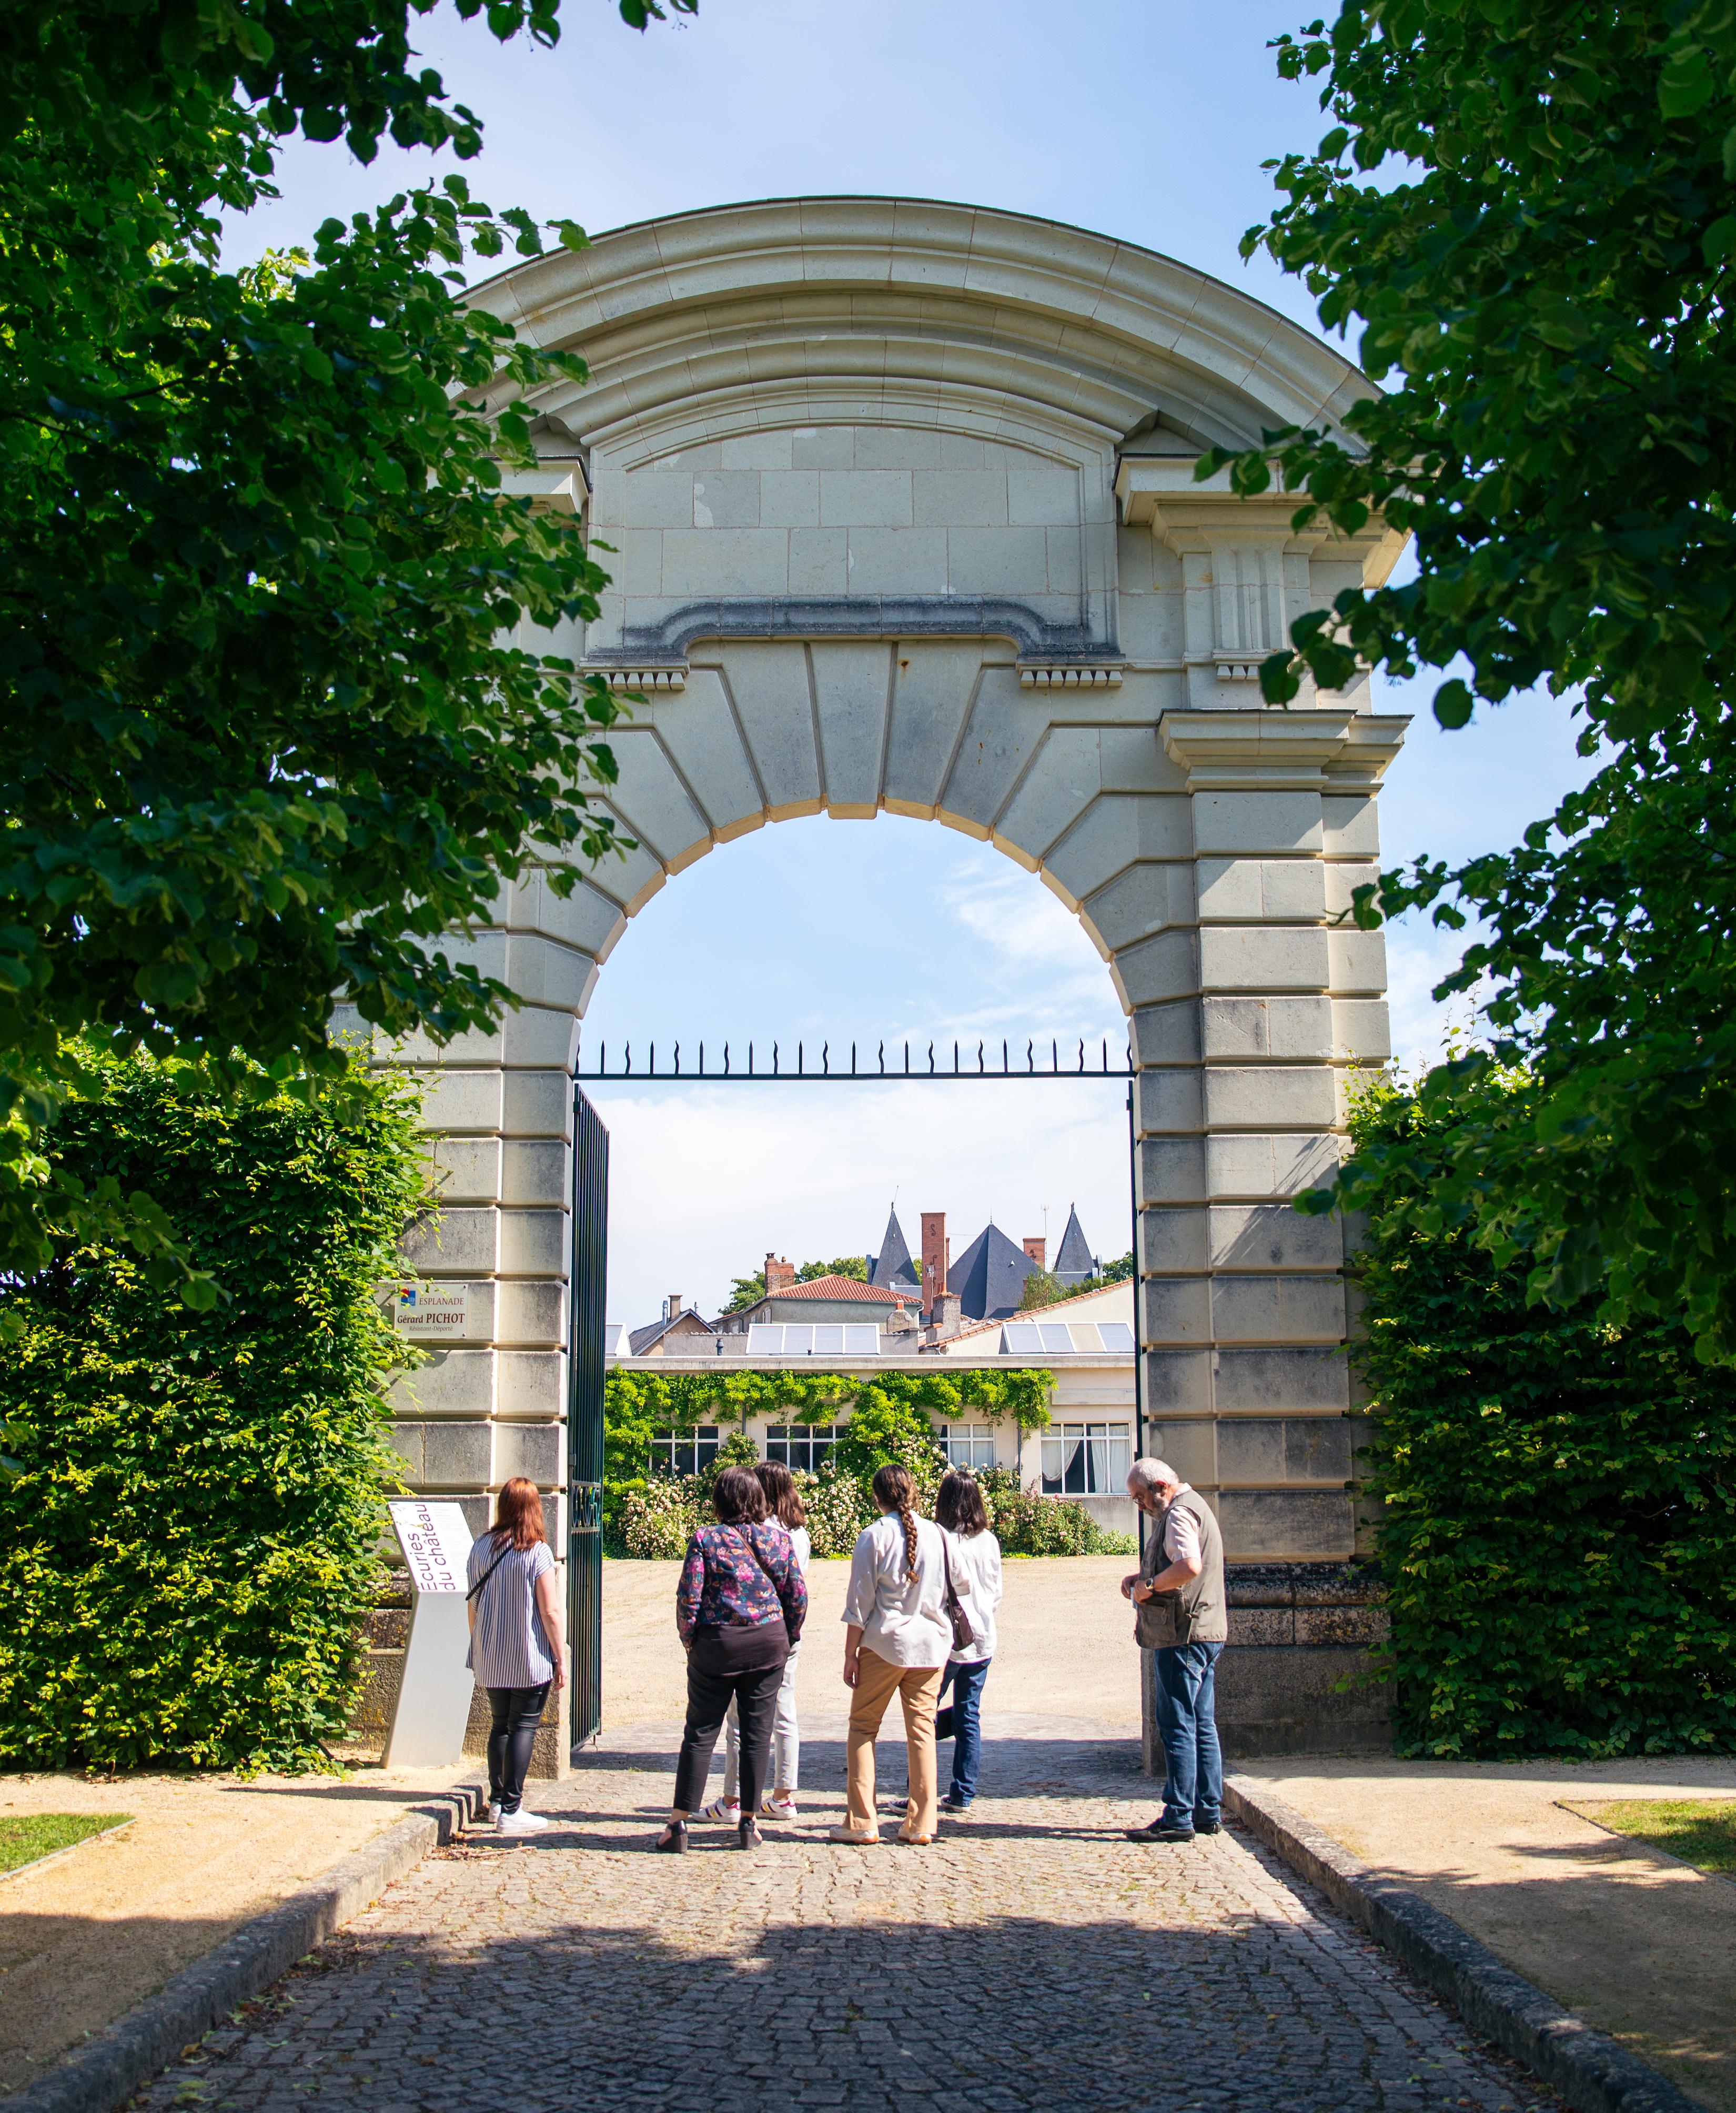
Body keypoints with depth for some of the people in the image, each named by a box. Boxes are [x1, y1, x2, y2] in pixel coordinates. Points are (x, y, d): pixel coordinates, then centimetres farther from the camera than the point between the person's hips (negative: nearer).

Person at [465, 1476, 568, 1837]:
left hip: (490, 1659, 5)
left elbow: (472, 1604, 8)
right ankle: (510, 1811, -3)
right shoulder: (537, 1552, -12)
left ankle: (497, 1800, 23)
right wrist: (561, 1659, -5)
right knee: (524, 1727, 0)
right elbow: (551, 1612, -13)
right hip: (531, 1660, -5)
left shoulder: (481, 1547, 1)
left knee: (500, 1725, 17)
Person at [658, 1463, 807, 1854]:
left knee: (701, 1733, 5)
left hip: (717, 1644, -2)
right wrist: (786, 1640, 13)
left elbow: (688, 1598, -10)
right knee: (758, 1733, 8)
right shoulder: (779, 1539, 2)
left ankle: (679, 1824, 7)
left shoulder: (705, 1539, -6)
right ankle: (749, 1824, 12)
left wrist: (690, 1641, 3)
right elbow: (798, 1597, 2)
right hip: (769, 1645, 2)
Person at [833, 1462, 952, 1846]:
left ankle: (862, 1822, 4)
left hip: (884, 1642, -3)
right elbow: (953, 1591, 9)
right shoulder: (937, 1534, 3)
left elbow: (860, 1602, -6)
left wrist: (851, 1653, -1)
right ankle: (921, 1825, 9)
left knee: (863, 1727, 7)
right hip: (932, 1642, 3)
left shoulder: (874, 1537, -7)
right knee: (922, 1728, 8)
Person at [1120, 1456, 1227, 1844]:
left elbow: (1188, 1567, -29)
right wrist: (1142, 1576, 14)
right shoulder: (1194, 1506, 20)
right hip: (1206, 1631, 11)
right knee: (1203, 1725, 12)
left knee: (1177, 1727, -7)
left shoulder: (1180, 1513, -13)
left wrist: (1149, 1586, -16)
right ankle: (1208, 1811, 16)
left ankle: (1179, 1818, -5)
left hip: (1183, 1635, -11)